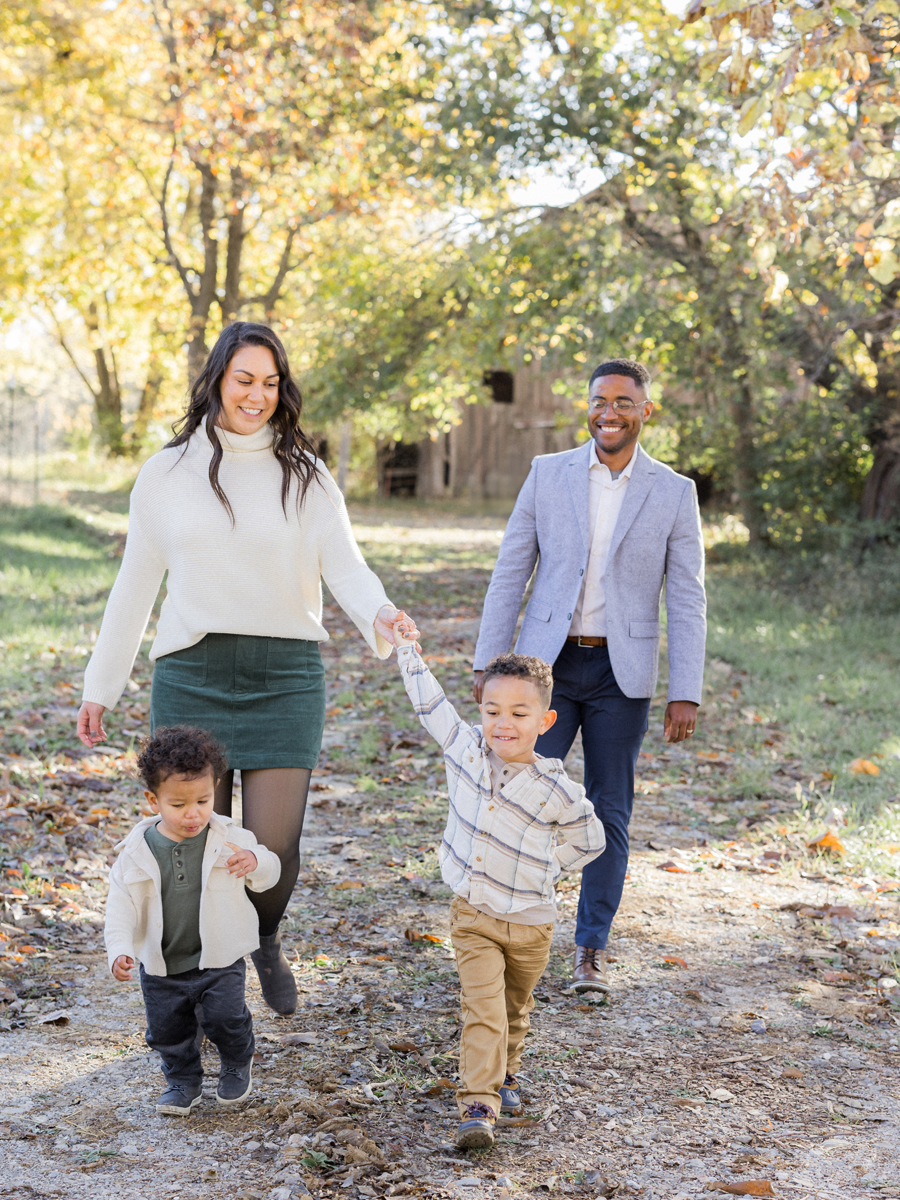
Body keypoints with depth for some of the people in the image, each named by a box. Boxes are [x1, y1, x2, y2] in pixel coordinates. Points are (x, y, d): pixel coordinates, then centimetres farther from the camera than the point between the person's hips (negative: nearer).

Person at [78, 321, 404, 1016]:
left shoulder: (304, 474, 6)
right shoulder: (166, 474, 8)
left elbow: (344, 564, -3)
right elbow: (136, 586, 12)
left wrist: (378, 613, -26)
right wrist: (100, 687, 13)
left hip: (285, 674, 0)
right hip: (191, 674, 1)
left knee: (275, 845, -4)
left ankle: (266, 941, 30)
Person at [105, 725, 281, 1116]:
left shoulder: (230, 839, -9)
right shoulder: (137, 853, -10)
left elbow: (268, 875, 3)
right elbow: (121, 905, -5)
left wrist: (256, 862, -22)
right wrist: (119, 951, -19)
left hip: (220, 959, -1)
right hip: (162, 966, 2)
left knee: (226, 1018, -6)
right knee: (167, 1029, 10)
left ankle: (238, 1064, 27)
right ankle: (183, 1081, 37)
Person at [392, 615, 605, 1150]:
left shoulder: (557, 791, -14)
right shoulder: (467, 749, -7)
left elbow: (589, 842, 3)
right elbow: (431, 703, 6)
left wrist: (540, 868, 1)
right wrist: (409, 649, 8)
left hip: (529, 922, 0)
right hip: (472, 915, 0)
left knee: (515, 1008, 19)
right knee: (483, 1009, -12)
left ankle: (505, 1074, 44)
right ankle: (478, 1105, -15)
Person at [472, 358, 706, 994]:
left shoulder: (674, 492, 0)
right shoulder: (548, 473, 2)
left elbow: (688, 601, 0)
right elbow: (510, 573, 4)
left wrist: (686, 694, -5)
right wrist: (487, 662, 0)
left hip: (622, 673, 0)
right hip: (547, 663, 0)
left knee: (610, 814, 6)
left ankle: (592, 950, 19)